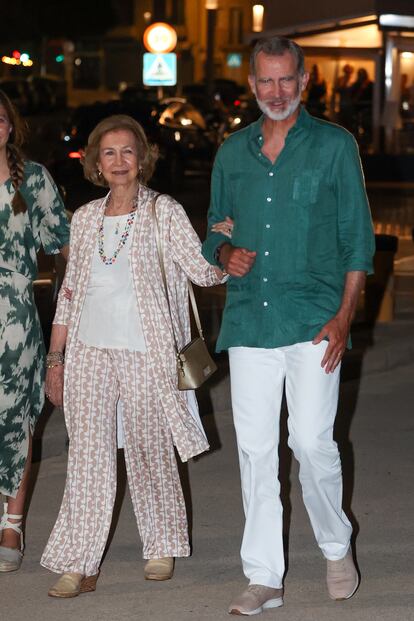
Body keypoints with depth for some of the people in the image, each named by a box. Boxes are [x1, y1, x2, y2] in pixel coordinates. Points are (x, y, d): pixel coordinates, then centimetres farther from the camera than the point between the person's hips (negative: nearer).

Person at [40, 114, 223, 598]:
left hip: (145, 352, -3)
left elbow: (203, 271, -7)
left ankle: (162, 547, 25)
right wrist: (55, 358, 13)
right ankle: (78, 565, 0)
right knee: (87, 455, -2)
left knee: (150, 450, 7)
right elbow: (69, 291, 14)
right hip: (89, 351, 3)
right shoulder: (85, 218, 11)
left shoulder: (163, 212, 0)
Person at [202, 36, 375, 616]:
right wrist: (226, 253, -4)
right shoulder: (232, 153, 13)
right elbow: (216, 230, 21)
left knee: (312, 441, -8)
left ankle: (336, 547, 19)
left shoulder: (335, 145, 3)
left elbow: (358, 237, 1)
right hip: (249, 321, 4)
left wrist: (345, 316, -8)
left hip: (313, 321, -3)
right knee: (255, 448, 3)